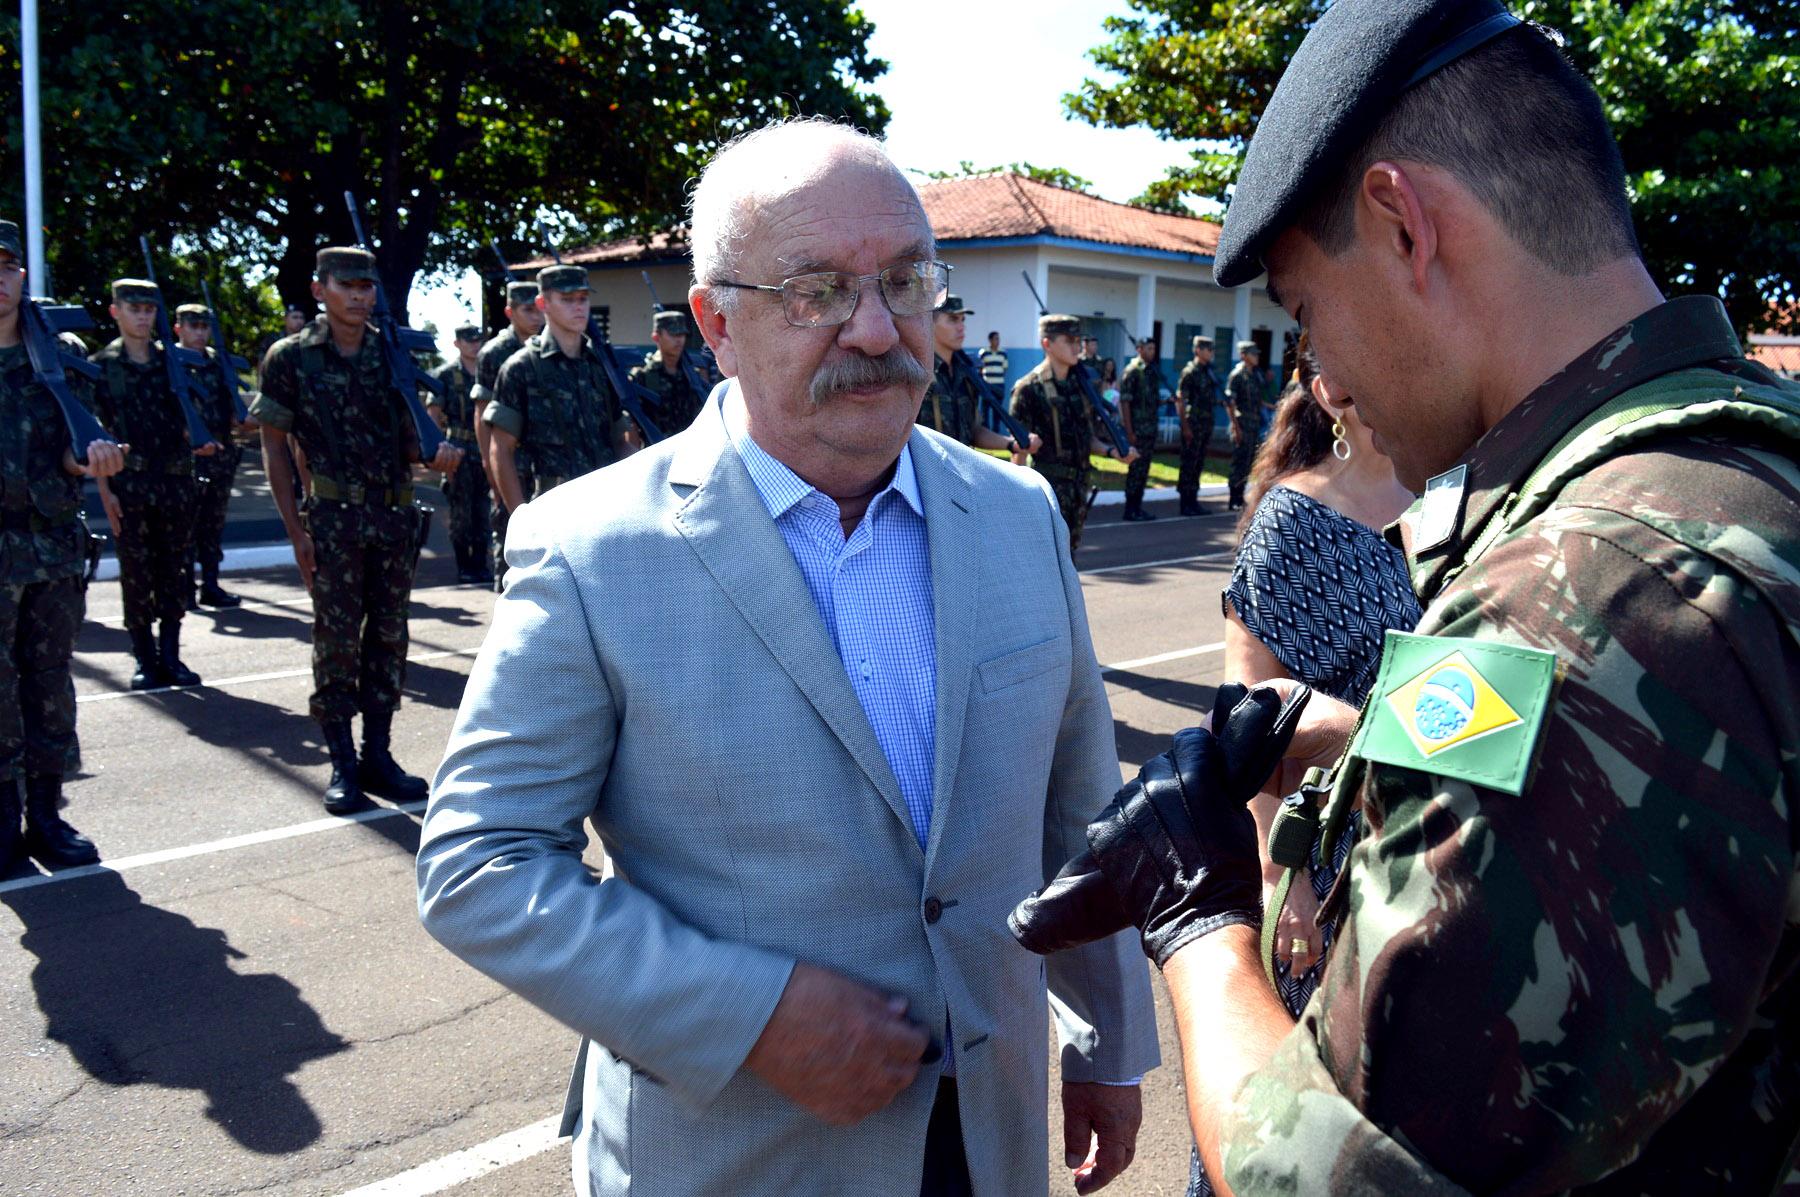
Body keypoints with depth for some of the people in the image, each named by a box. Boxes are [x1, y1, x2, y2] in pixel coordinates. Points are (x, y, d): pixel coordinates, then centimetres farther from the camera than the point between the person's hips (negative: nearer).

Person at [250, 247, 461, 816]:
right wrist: (296, 530, -5)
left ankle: (378, 755, 19)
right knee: (337, 638, 0)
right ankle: (343, 764, 11)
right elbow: (274, 447, 1)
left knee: (388, 635, 8)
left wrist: (435, 452, -8)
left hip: (395, 515, 4)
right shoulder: (291, 357, -1)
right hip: (334, 517, -4)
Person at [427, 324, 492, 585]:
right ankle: (464, 568, 7)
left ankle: (480, 564, 15)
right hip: (459, 451, -4)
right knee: (461, 511, 0)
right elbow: (433, 414, -3)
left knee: (483, 510, 7)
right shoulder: (445, 374, 0)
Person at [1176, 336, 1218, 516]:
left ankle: (1193, 501, 18)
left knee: (1199, 464, 11)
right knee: (1189, 464, -3)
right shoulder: (1189, 372, -10)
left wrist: (1210, 428, 18)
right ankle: (1186, 504, 1)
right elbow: (1180, 400, -13)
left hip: (1206, 424, 8)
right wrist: (1185, 426, -18)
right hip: (1193, 424, -8)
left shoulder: (1209, 372, 13)